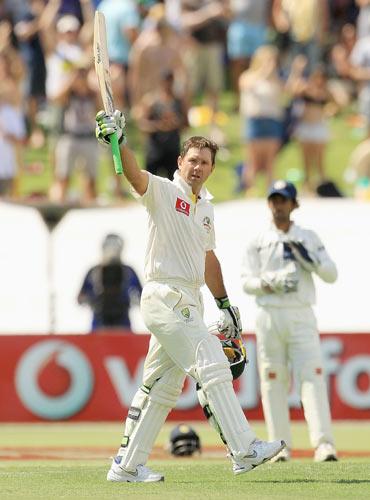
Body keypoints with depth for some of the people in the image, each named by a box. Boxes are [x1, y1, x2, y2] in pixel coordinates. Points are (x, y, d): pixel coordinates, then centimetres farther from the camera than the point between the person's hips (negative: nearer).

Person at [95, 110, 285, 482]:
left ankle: (127, 465, 14)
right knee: (212, 367, -15)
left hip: (188, 302, 9)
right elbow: (134, 174, -24)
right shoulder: (163, 191, -5)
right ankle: (244, 451, -18)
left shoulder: (205, 207, 18)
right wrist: (118, 141, -42)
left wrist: (224, 303, 25)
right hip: (164, 295, -9)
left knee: (162, 388, 9)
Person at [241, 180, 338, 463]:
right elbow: (247, 282, 2)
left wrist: (309, 258, -12)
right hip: (269, 317, 1)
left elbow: (331, 275, 5)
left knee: (312, 376, -13)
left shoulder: (308, 239, 10)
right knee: (273, 383, -1)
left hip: (301, 317, -1)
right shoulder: (258, 242, 9)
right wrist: (272, 282, -16)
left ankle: (323, 444, -23)